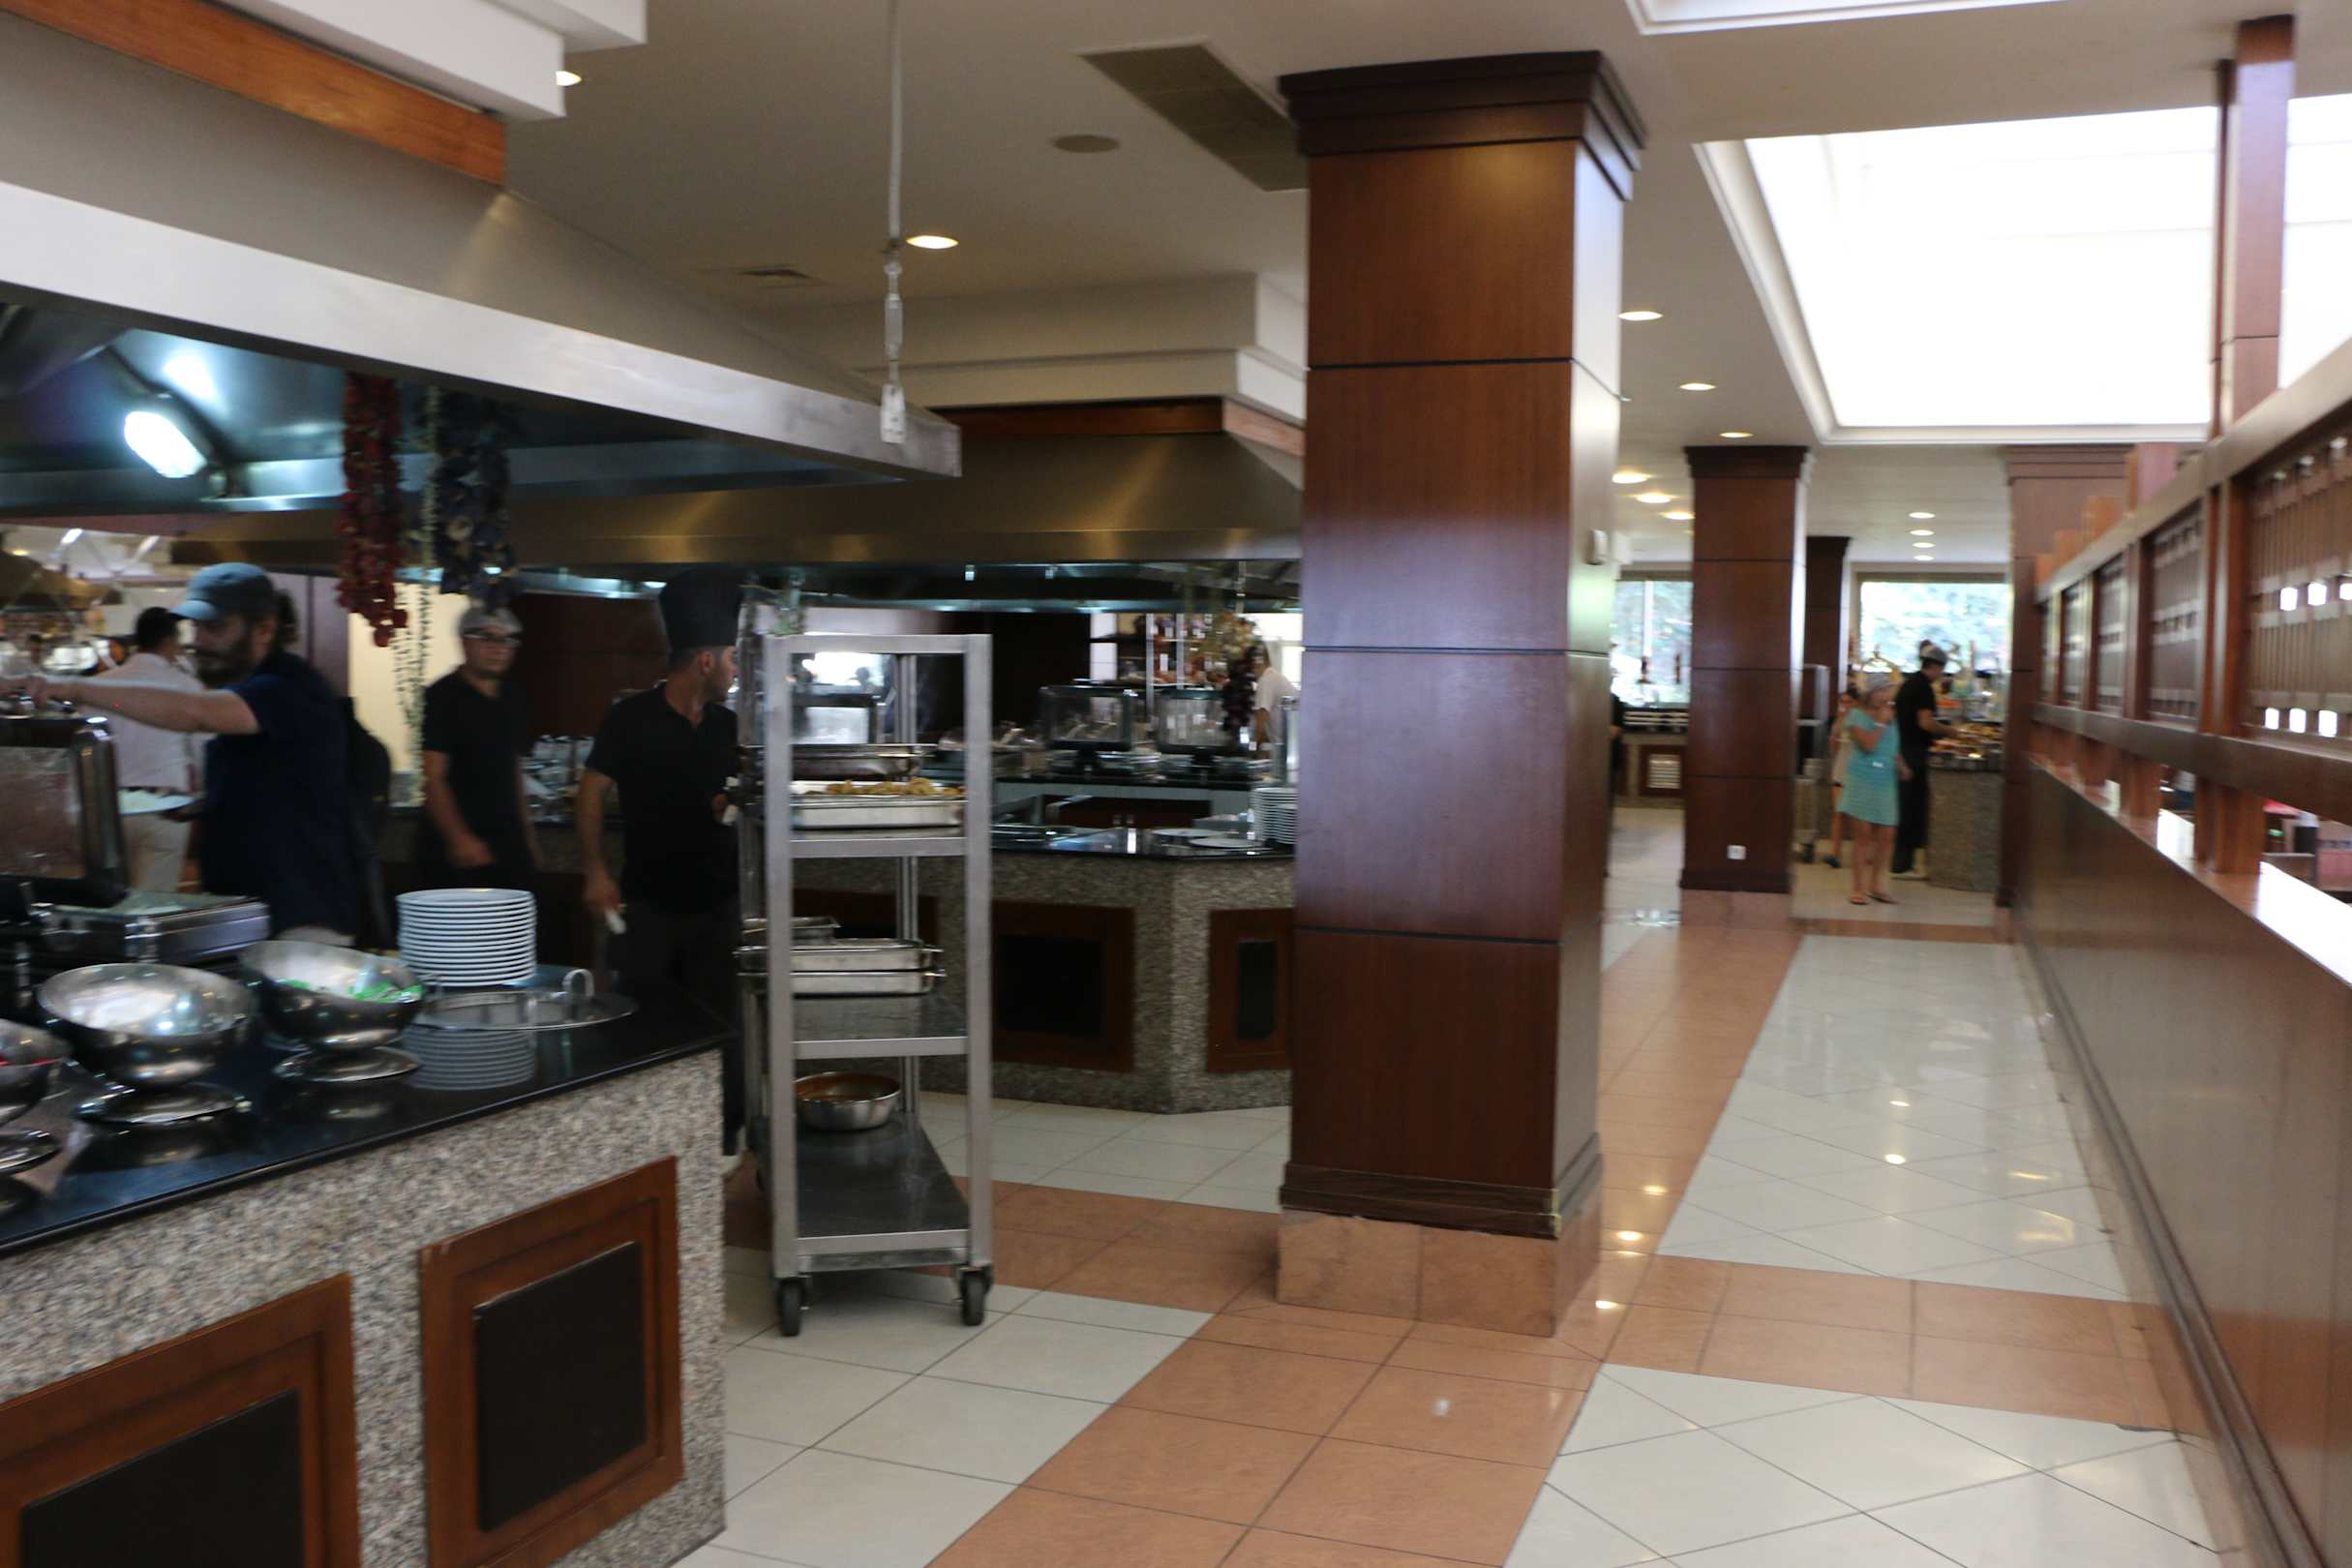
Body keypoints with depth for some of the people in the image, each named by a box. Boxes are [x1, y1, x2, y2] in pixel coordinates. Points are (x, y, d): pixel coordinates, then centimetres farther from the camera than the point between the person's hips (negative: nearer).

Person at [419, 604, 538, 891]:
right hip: (460, 848, -6)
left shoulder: (511, 697, 13)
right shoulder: (443, 696, -7)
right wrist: (459, 838, -22)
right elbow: (433, 778, -13)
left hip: (509, 844, 6)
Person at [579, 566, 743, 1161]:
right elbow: (592, 793, -6)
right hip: (647, 904, -3)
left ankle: (720, 1141, 16)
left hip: (715, 904, 4)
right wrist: (596, 873, -12)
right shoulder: (631, 720, -7)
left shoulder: (727, 728, 7)